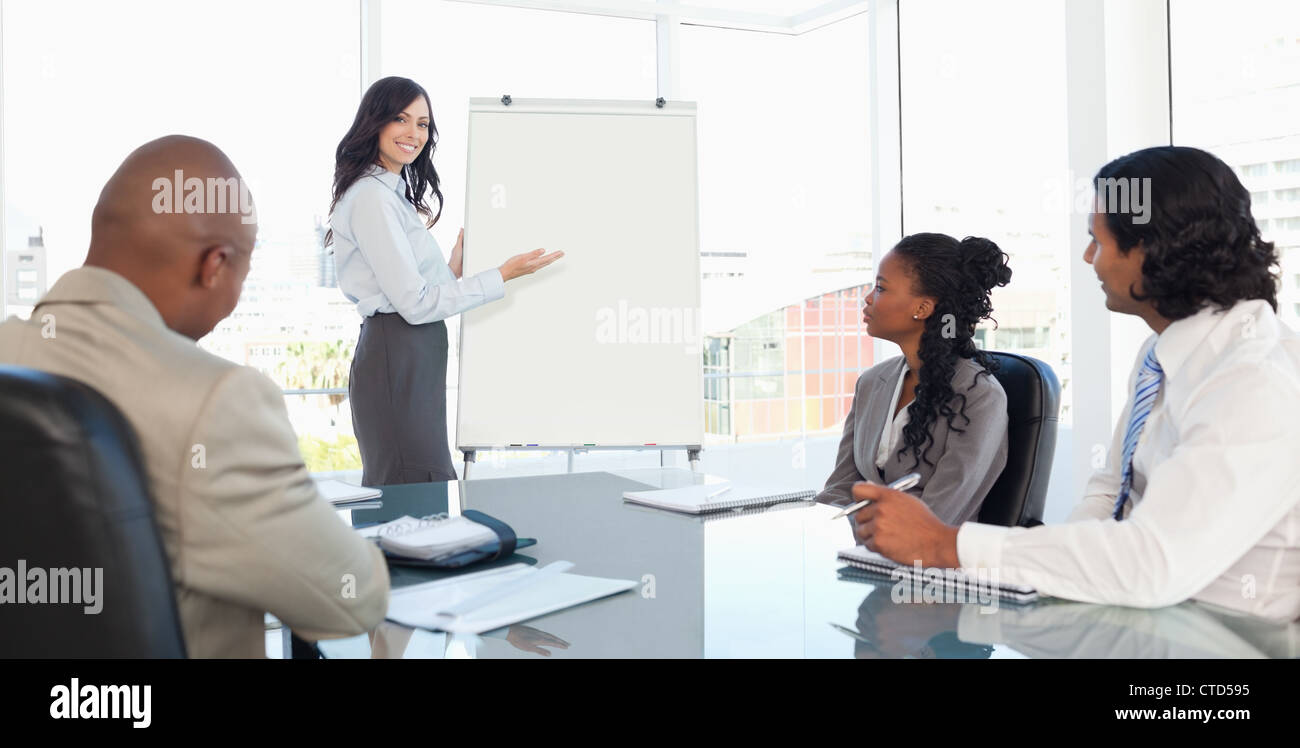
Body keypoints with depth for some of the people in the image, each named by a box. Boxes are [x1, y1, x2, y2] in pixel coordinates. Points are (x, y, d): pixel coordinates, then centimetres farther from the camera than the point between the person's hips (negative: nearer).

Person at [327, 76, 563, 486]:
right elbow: (415, 303, -14)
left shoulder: (393, 192, 20)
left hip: (413, 359, 10)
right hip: (397, 359, -10)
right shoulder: (371, 196, -10)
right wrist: (503, 275, -12)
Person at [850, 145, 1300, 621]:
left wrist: (946, 544, -27)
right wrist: (1062, 564, -10)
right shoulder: (1163, 351, 6)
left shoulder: (1261, 384, -22)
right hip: (1146, 608, 7)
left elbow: (1156, 564, -30)